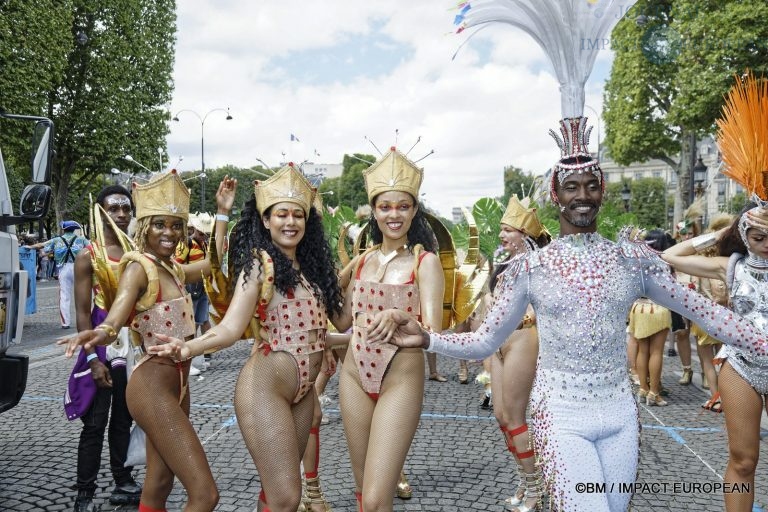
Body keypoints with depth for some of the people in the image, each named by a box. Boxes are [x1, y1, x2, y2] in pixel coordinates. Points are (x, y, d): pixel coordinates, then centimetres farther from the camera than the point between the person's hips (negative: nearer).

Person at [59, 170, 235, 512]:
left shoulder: (173, 269, 10)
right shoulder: (139, 266, -14)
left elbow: (213, 262, 27)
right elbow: (120, 306, -34)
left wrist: (222, 212, 23)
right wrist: (104, 331, -57)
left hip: (176, 384, 9)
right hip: (153, 388, -9)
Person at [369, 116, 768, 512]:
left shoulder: (632, 258, 1)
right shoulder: (530, 267, -4)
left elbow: (702, 310, 7)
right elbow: (485, 340, -3)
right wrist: (425, 339, -17)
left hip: (620, 413, 3)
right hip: (561, 416, -3)